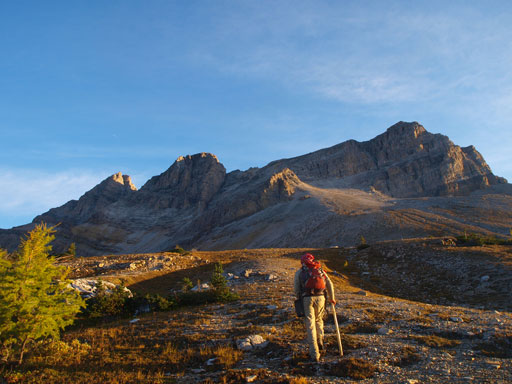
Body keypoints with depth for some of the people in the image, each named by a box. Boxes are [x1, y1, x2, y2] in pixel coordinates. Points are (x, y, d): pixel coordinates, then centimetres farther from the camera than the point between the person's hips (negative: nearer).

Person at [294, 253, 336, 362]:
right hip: (320, 298, 2)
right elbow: (329, 284, 15)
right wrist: (331, 298, 26)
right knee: (319, 319, 29)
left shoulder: (299, 272, 12)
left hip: (307, 299, -2)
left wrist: (299, 300, 23)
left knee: (310, 325, 2)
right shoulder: (320, 270, 18)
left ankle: (315, 354, -1)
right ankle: (320, 342, 30)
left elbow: (296, 289, 8)